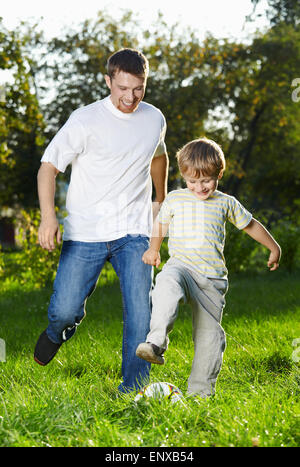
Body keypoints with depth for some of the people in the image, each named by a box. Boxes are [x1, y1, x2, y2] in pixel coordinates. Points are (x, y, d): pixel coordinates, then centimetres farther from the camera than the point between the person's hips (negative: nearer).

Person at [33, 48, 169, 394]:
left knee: (140, 311, -9)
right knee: (64, 311, -6)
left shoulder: (154, 119, 7)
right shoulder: (85, 120, -8)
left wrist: (160, 200, 38)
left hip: (133, 234, 3)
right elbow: (49, 167, -9)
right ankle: (59, 331, 31)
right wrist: (48, 216, -23)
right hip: (85, 234, -3)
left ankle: (133, 388, 4)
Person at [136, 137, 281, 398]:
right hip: (181, 266, -2)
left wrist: (274, 248, 30)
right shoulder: (175, 200, 9)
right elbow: (161, 222, 28)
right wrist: (153, 249, 23)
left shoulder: (226, 203, 10)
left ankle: (201, 389, 11)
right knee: (167, 284, -39)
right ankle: (156, 342, -46)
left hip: (212, 278, 2)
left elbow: (250, 224, 23)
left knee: (209, 332, 0)